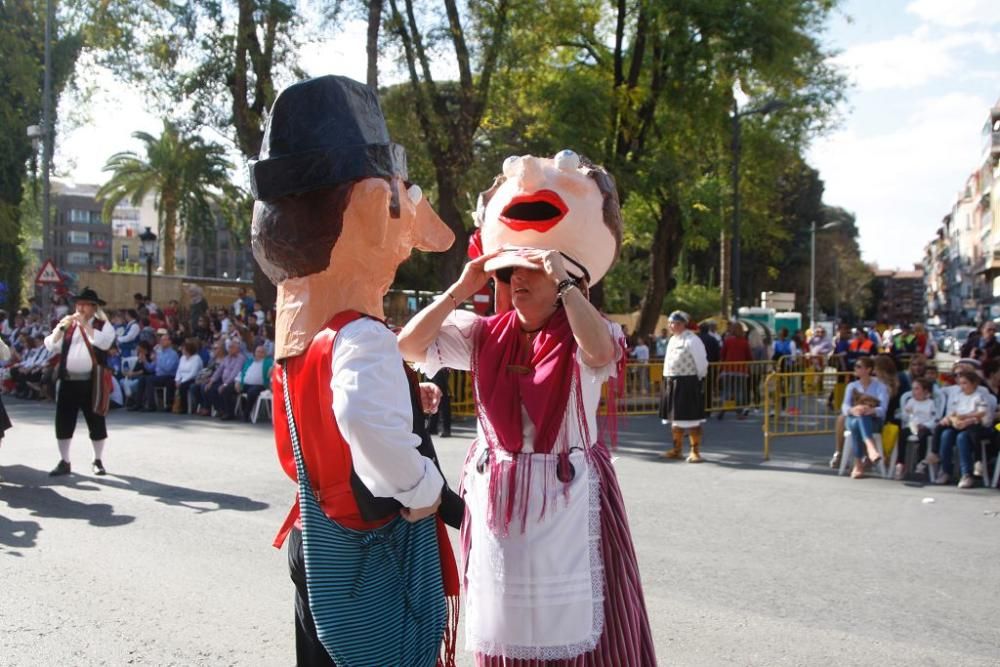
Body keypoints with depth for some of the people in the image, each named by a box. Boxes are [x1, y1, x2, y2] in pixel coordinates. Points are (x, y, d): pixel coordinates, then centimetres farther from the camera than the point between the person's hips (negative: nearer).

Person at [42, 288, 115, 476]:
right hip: (67, 381, 3)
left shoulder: (102, 325, 2)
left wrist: (85, 324, -15)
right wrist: (62, 327, -10)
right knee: (63, 423, 5)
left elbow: (103, 342, -19)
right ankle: (64, 462, 16)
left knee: (96, 423, 4)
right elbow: (50, 345, 4)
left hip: (91, 382, -3)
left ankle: (98, 461, 17)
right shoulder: (66, 325, 12)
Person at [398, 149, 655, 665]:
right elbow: (408, 346, -5)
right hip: (495, 501, 4)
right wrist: (461, 289, -9)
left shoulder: (584, 337, -7)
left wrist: (565, 282, -27)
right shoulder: (484, 335, 3)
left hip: (568, 502, -3)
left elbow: (601, 354, -31)